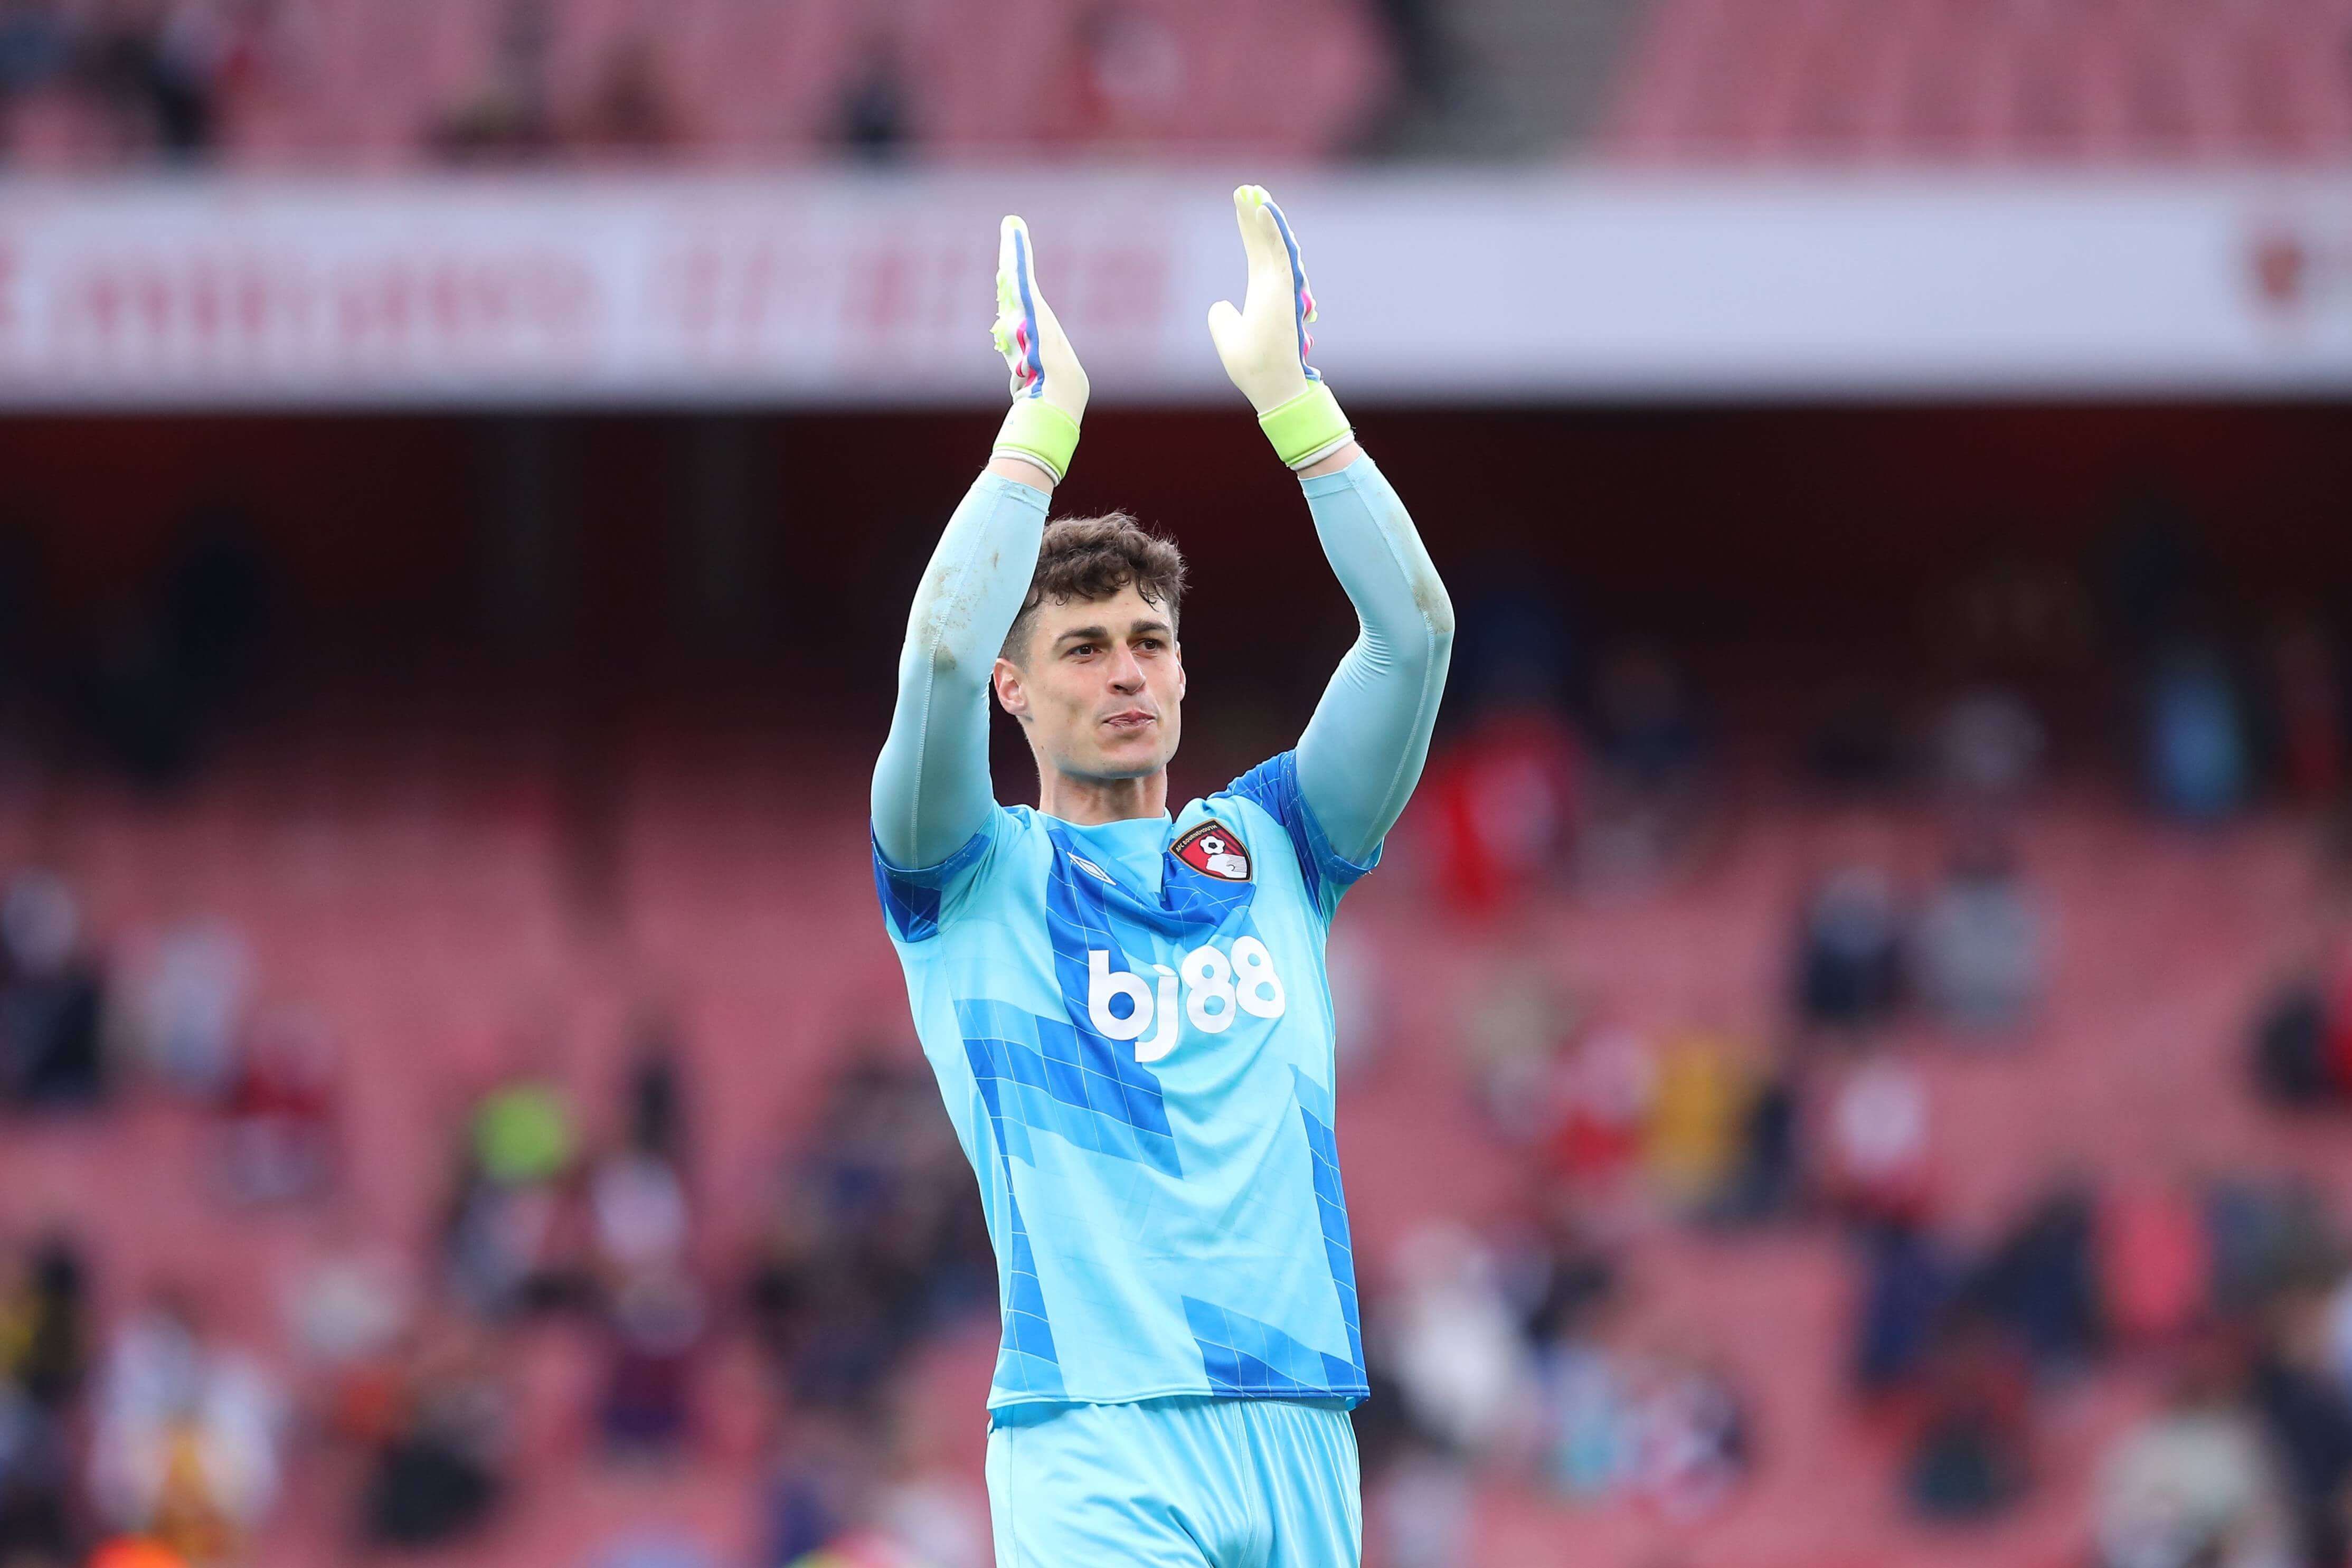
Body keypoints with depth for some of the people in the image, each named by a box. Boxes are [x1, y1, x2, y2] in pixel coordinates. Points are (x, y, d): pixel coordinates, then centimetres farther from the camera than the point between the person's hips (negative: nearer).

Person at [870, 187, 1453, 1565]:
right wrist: (1042, 421, -10)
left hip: (1300, 1429, 4)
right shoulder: (976, 875, 9)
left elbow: (1414, 632, 7)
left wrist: (1291, 394, 0)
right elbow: (941, 665, -11)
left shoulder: (1270, 849, 18)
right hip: (1097, 1438, -4)